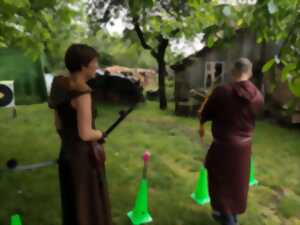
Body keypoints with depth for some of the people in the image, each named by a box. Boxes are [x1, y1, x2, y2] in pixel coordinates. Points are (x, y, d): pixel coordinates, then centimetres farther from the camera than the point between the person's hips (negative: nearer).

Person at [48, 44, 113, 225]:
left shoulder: (60, 85, 2)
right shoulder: (82, 92, -24)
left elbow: (59, 125, 9)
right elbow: (85, 134, -25)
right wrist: (100, 134, -4)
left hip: (67, 154, 8)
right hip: (86, 157, -8)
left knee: (72, 206, 24)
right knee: (89, 208, 12)